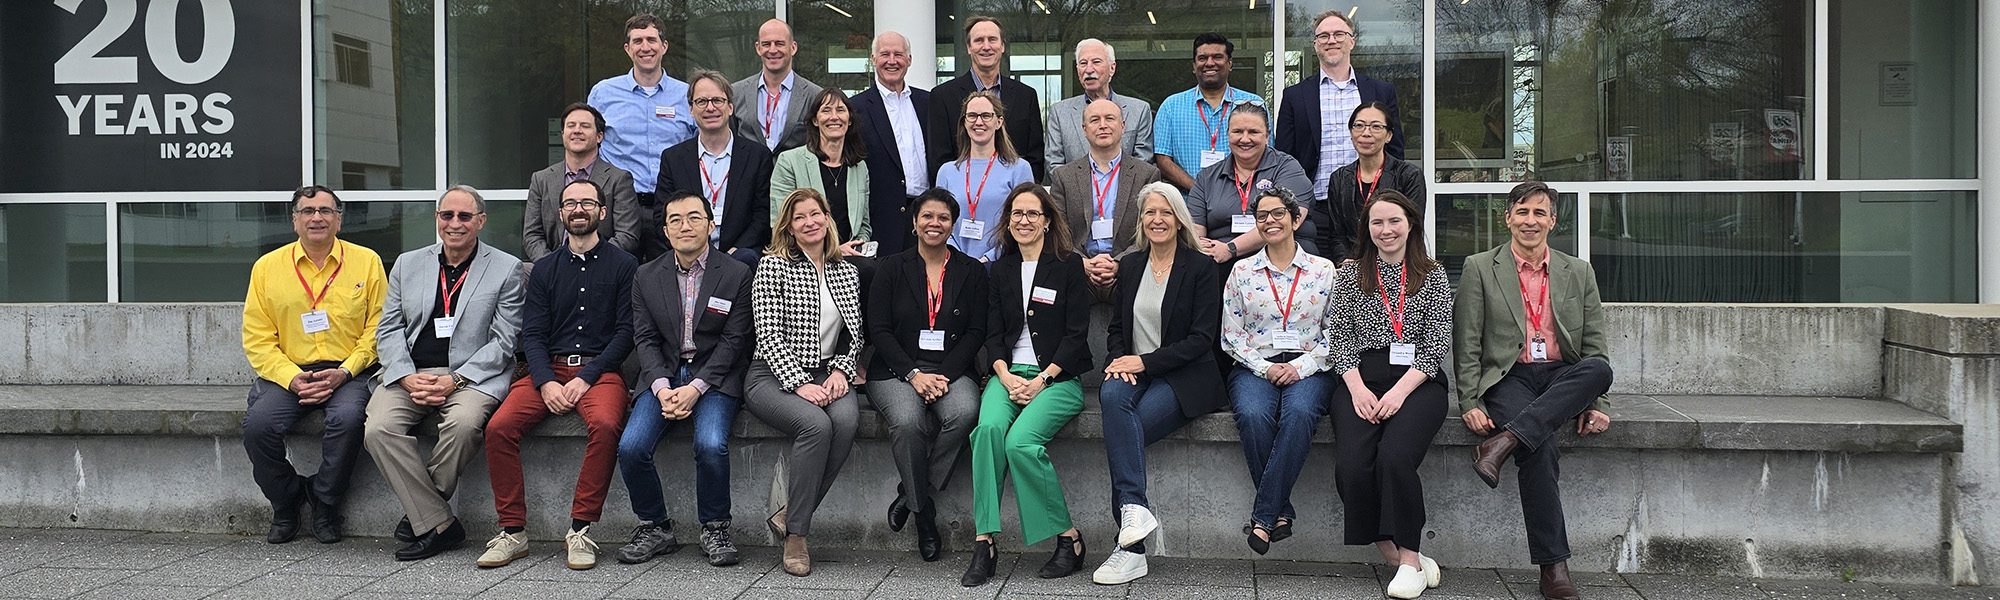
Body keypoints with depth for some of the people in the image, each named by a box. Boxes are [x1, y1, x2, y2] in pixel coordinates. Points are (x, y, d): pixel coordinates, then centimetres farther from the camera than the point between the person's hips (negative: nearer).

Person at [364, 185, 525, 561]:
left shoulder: (506, 269, 6)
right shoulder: (408, 264, 18)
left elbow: (503, 342, -1)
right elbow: (389, 329, 12)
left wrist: (454, 380, -12)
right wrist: (407, 377, -7)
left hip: (472, 376, -3)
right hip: (410, 373, 3)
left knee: (463, 423, -35)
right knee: (378, 429, -25)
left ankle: (420, 512, -12)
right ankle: (439, 524, -18)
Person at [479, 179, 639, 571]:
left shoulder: (623, 265, 8)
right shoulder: (545, 269, 18)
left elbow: (626, 331, -1)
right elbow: (532, 334, 9)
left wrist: (586, 378, -13)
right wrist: (546, 382, -10)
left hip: (599, 369, -3)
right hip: (549, 368, 3)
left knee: (605, 424, -35)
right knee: (499, 426, -23)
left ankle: (580, 530, -24)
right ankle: (513, 531, -13)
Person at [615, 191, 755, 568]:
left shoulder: (736, 274, -1)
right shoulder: (647, 277, 10)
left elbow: (734, 339, -5)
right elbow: (645, 339, 5)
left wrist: (695, 387, -15)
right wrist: (662, 387, -12)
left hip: (714, 377, -3)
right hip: (663, 375, 3)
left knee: (710, 445, -30)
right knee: (630, 447, -19)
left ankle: (714, 529, -6)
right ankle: (655, 528, 2)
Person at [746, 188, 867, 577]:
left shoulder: (847, 273, 16)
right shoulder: (773, 265, 1)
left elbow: (854, 336, 16)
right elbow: (769, 334, -8)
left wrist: (840, 372, -5)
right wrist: (800, 384, -18)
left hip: (827, 374, 4)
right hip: (774, 377, -4)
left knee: (847, 420, -31)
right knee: (816, 424, -34)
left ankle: (789, 516, -18)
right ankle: (795, 535, -21)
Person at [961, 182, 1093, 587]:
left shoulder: (1069, 265, 5)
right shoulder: (1001, 270, 17)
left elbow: (1077, 334, -2)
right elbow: (993, 333, 11)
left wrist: (1042, 380, -12)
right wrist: (1005, 375, -7)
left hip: (1058, 377, -3)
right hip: (1009, 373, 3)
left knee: (1021, 441, -29)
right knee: (989, 428, -29)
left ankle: (1069, 539, -15)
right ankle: (983, 543, -29)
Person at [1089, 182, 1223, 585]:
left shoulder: (1200, 267, 0)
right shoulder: (1129, 265, 15)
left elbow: (1202, 339, -7)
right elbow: (1116, 327, 18)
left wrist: (1145, 361, -14)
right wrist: (1120, 361, -5)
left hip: (1184, 376, -4)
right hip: (1133, 371, 4)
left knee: (1121, 427, -30)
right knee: (1113, 395, -33)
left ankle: (1131, 548, -29)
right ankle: (1135, 508, -39)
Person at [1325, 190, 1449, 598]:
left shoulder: (1432, 277, 11)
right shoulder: (1350, 275, 16)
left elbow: (1437, 346, 3)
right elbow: (1341, 339, 9)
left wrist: (1400, 391, -11)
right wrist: (1357, 389, -8)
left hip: (1416, 382, -1)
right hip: (1360, 381, 2)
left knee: (1394, 457, -30)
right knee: (1352, 465, -26)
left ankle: (1409, 559, -17)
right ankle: (1399, 557, -14)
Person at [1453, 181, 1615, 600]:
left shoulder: (1579, 273, 17)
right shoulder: (1480, 270, 9)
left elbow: (1594, 349, 13)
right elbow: (1466, 347, 3)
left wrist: (1594, 406, -2)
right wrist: (1469, 404, -9)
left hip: (1565, 379, 3)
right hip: (1508, 380, -3)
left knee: (1600, 370, -33)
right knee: (1541, 449, -32)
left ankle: (1505, 442, -38)